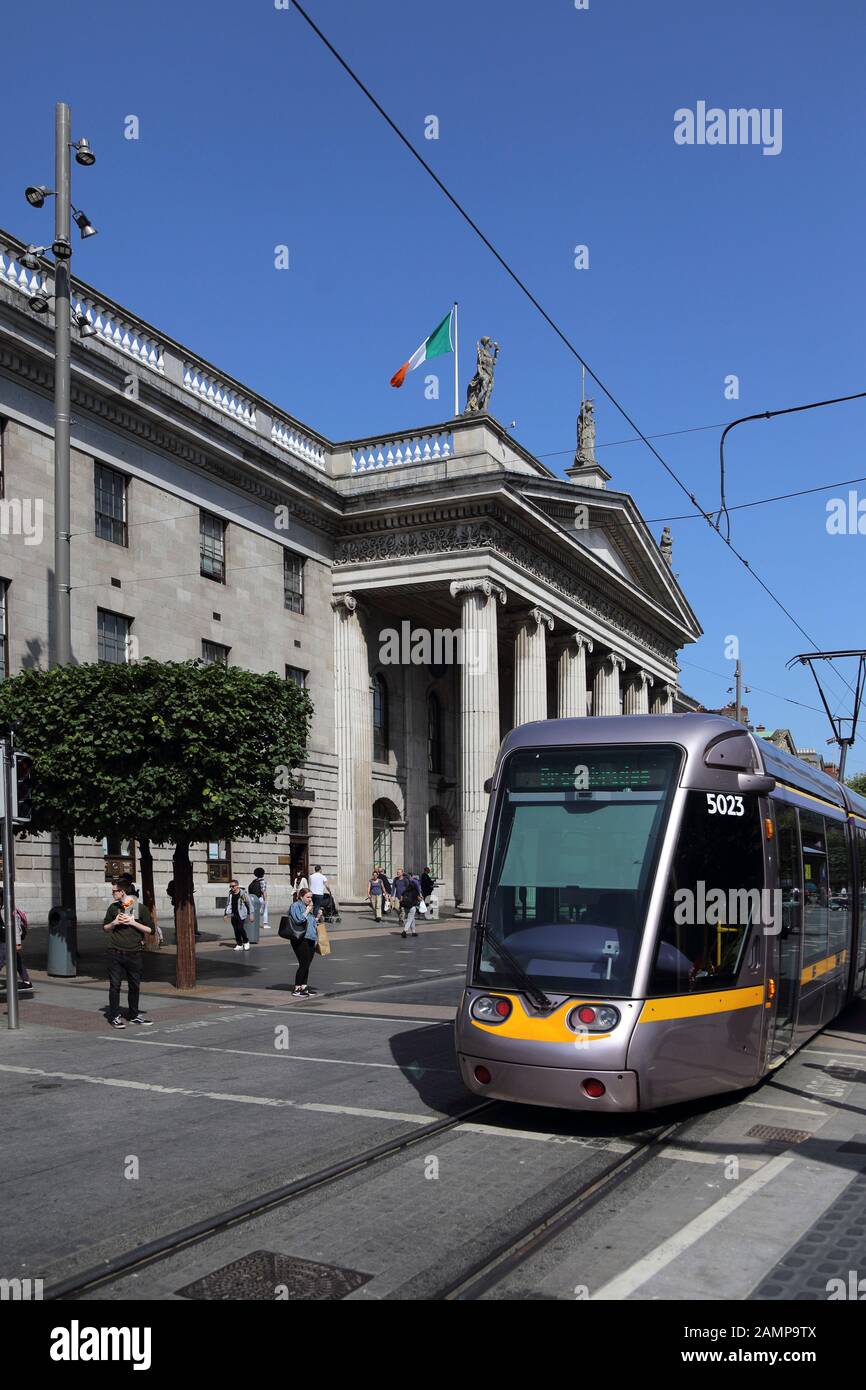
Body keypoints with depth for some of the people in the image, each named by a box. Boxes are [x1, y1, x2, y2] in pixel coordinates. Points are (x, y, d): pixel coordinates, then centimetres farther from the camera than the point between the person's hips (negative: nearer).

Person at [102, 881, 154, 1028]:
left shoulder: (140, 908, 0)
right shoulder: (113, 908, 7)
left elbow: (150, 929, 0)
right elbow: (105, 928, 17)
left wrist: (133, 922, -10)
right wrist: (114, 923, -4)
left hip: (134, 952, -1)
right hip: (115, 952, 1)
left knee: (135, 985, 8)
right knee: (115, 985, -1)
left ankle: (134, 1015, 20)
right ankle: (115, 1016, 7)